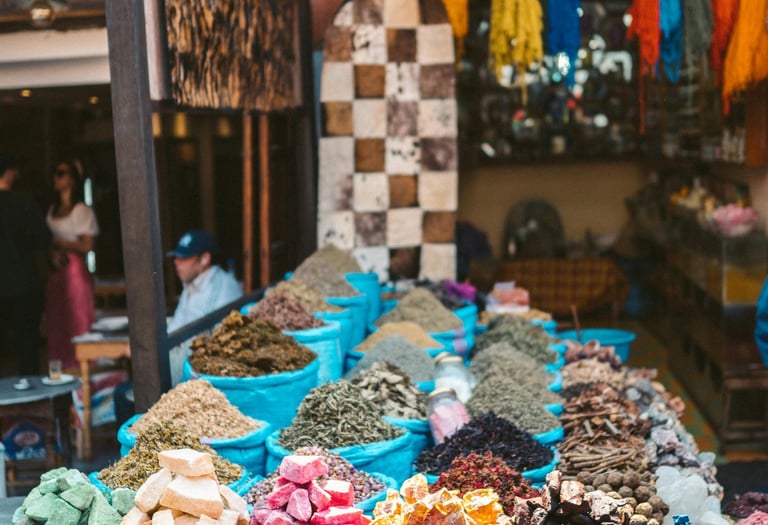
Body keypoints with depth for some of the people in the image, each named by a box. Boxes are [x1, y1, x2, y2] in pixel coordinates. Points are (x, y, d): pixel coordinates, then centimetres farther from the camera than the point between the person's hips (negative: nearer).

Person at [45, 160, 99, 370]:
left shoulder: (82, 210, -3)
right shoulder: (52, 210, 15)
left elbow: (86, 246, -7)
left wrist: (57, 242, -10)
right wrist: (52, 253, -7)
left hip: (74, 270, -6)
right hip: (55, 271, 6)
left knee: (77, 321, -4)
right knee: (56, 323, 5)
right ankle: (62, 367, 10)